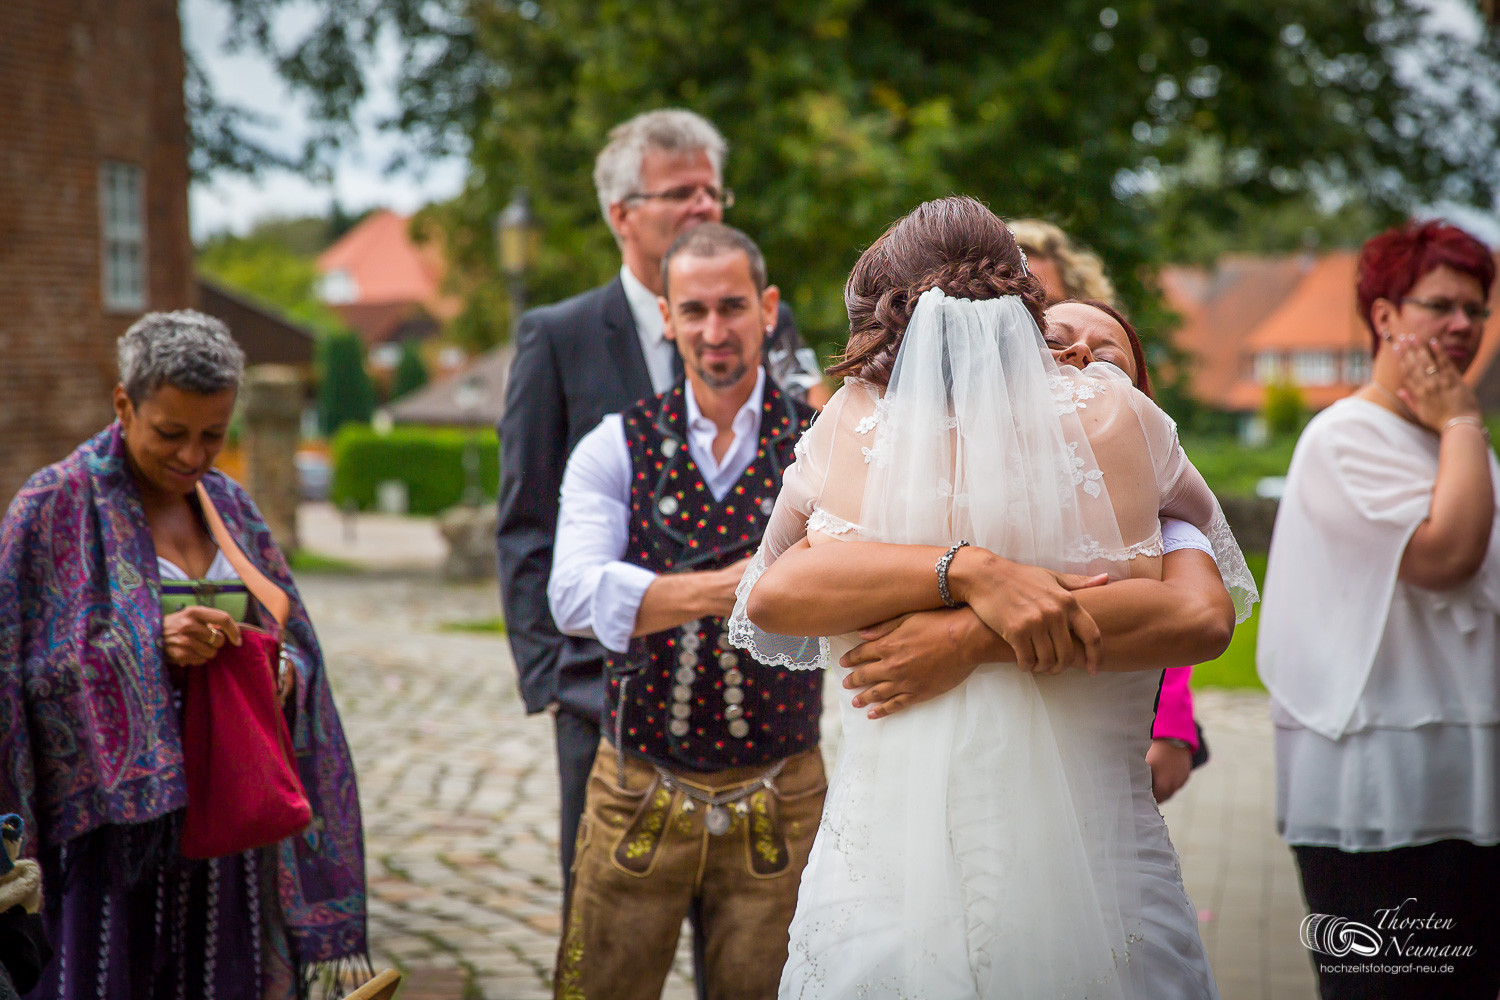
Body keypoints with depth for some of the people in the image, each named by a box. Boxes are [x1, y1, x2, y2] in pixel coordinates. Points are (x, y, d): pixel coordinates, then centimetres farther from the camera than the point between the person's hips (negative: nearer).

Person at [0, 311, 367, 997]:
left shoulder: (229, 504, 11)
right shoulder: (55, 505, -5)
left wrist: (279, 672, -9)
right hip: (114, 810, -5)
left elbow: (291, 635, 14)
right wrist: (150, 646, -21)